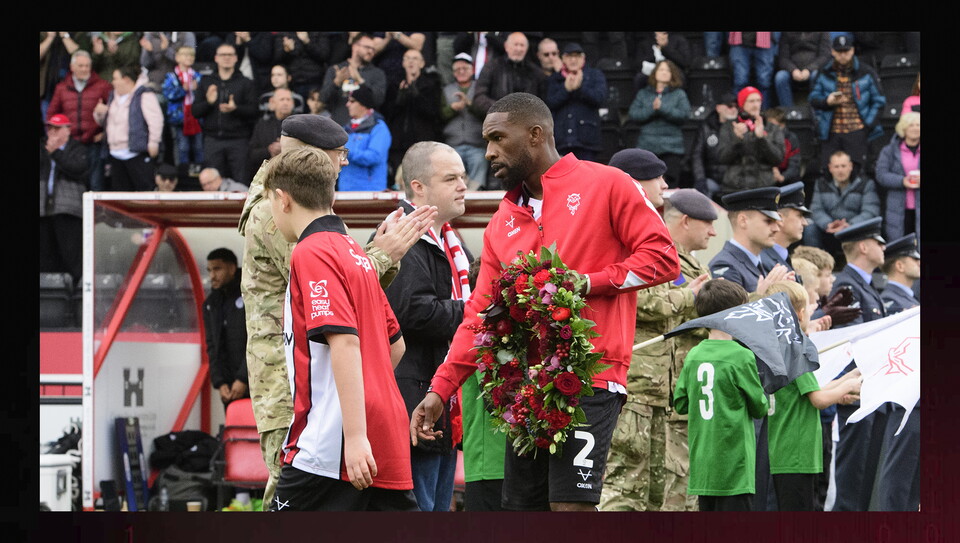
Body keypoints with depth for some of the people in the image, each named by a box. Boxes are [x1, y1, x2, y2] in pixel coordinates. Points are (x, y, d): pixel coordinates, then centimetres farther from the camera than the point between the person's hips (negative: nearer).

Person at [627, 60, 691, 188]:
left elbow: (684, 114, -5)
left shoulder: (679, 94, 10)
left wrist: (662, 108, -13)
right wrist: (652, 109, -12)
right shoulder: (643, 94, 15)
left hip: (671, 148, -1)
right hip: (646, 146, 1)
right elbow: (633, 114, 2)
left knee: (671, 182, -6)